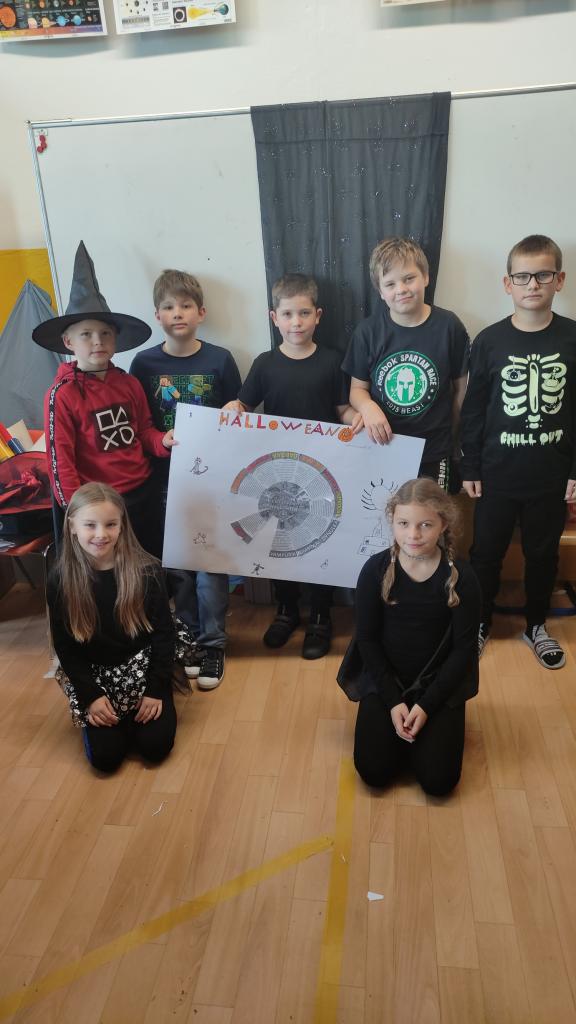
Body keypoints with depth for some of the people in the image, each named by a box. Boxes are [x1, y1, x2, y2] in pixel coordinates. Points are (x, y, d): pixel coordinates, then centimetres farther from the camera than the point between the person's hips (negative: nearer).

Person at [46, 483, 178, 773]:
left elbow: (164, 633, -7)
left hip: (142, 667, 0)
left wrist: (156, 689, -11)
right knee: (105, 757, -10)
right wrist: (90, 695, -10)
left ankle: (138, 711, 21)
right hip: (92, 674, 1)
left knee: (156, 746, -10)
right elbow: (64, 645, -4)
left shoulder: (147, 570, -14)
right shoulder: (60, 580, -11)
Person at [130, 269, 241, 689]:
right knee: (176, 564, 10)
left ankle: (213, 643, 17)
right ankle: (188, 639, 26)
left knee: (211, 563, 3)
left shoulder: (220, 360, -3)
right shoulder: (144, 364, 0)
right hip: (166, 480, 2)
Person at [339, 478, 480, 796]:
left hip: (439, 684, 0)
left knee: (438, 780, -9)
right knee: (374, 772, -10)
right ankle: (400, 721, 20)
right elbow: (367, 639, -7)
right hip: (385, 679, 1)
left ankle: (424, 727, 21)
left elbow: (464, 648, -10)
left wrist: (426, 705, -15)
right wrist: (393, 701, -13)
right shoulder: (376, 569, -14)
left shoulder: (461, 577, -15)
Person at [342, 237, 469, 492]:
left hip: (434, 454, 0)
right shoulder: (367, 331, -5)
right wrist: (367, 406, -21)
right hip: (381, 446, 1)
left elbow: (460, 390, 3)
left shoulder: (449, 327, -7)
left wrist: (454, 442, 10)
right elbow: (357, 388, 2)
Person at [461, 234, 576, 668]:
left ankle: (537, 625, 38)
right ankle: (480, 622, 34)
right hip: (497, 474, 0)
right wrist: (470, 468, -2)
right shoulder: (489, 340, -6)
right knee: (486, 552, 13)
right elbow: (473, 409, -2)